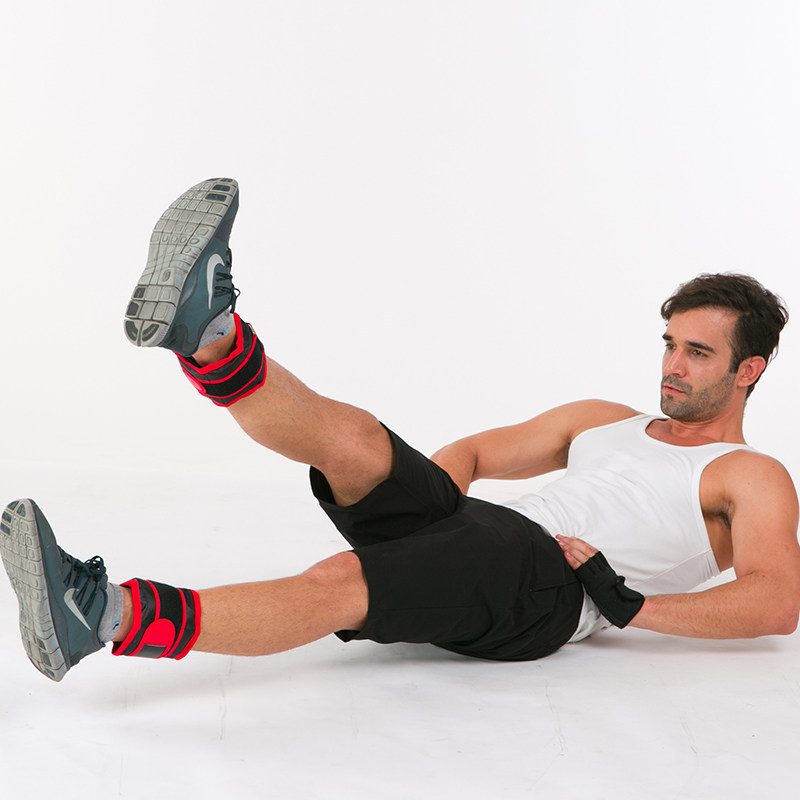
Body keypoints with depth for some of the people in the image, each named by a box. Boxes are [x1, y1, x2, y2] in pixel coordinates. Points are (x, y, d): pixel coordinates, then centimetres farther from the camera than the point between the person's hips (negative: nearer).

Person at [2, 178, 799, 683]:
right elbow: (475, 450, 33)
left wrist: (630, 606, -13)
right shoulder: (602, 420, 32)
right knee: (351, 437, -22)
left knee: (341, 582, -33)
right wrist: (426, 491, 11)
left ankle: (103, 616, -47)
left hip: (549, 589, -7)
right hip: (484, 528, 7)